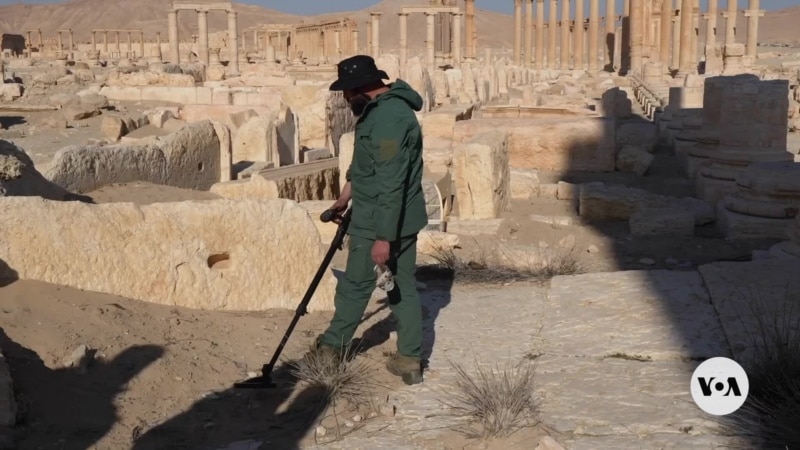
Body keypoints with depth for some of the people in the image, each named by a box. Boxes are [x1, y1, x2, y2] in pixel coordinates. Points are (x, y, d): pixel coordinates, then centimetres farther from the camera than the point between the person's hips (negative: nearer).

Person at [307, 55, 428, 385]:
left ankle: (333, 346, 27)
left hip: (378, 222, -10)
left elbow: (390, 184, -27)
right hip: (405, 218, 10)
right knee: (404, 286, 11)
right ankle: (410, 360, 17)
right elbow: (365, 161, 23)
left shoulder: (388, 118, -25)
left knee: (356, 284, 9)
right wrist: (346, 195, 29)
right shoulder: (386, 107, 9)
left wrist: (383, 237, -26)